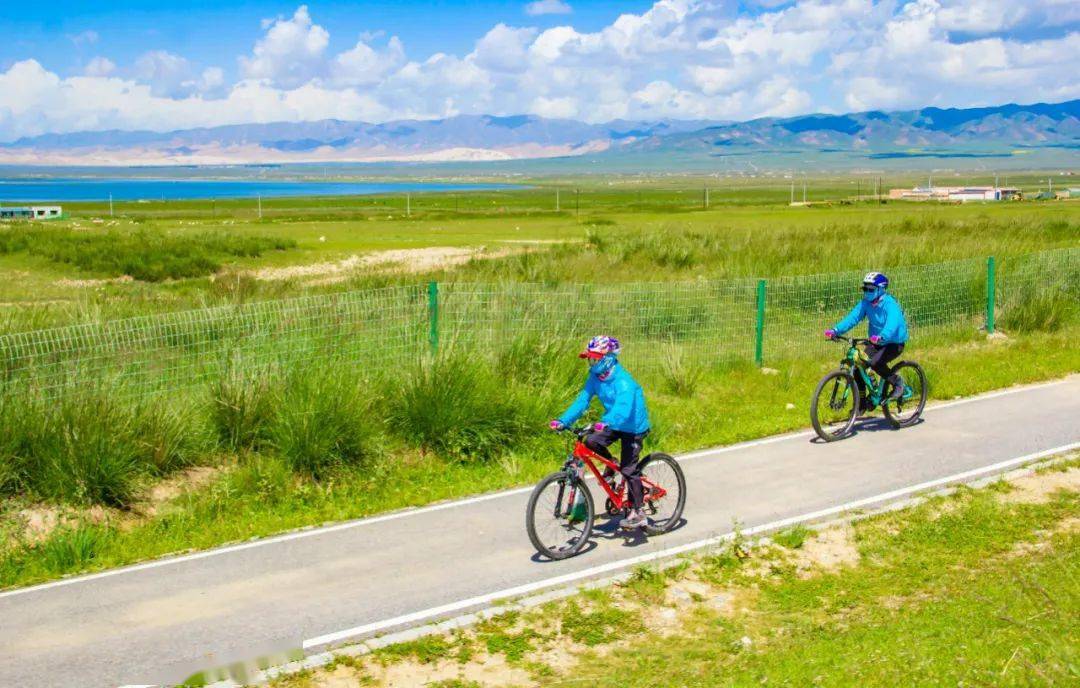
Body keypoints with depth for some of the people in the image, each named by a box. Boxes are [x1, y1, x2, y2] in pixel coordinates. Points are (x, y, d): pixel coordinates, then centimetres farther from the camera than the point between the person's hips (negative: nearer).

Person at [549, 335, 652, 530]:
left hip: (633, 426, -7)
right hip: (613, 423, 7)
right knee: (591, 441, -16)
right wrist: (563, 421, -21)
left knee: (629, 469, -9)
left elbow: (624, 406, -42)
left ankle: (637, 512, 1)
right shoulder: (595, 377, -5)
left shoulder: (622, 380, -28)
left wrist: (607, 423, -59)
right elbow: (582, 400, -9)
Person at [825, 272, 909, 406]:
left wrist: (881, 337, -58)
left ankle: (897, 382, -4)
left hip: (895, 343, -7)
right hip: (876, 343, 7)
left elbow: (892, 323, -38)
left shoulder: (890, 304, -22)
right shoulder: (865, 303, -4)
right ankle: (863, 401, 6)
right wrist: (835, 330, -30)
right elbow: (852, 317, -14)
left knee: (875, 363, -31)